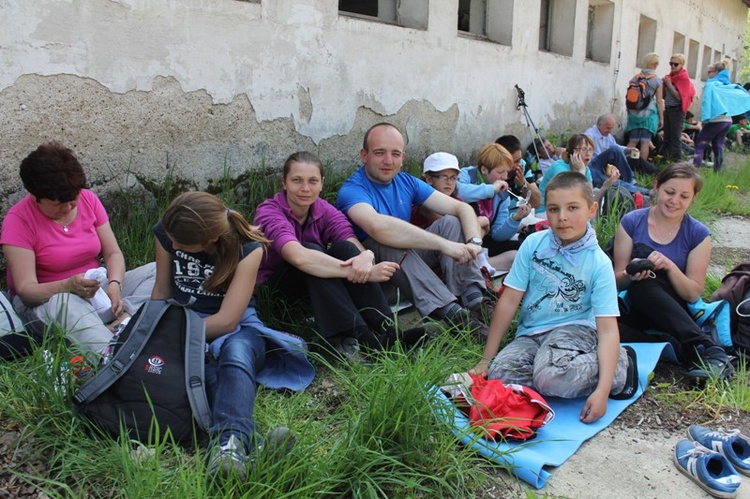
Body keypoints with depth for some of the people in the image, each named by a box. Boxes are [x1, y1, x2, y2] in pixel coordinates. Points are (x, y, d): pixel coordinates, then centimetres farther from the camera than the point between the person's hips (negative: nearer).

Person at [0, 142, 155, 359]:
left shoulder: (88, 199, -1)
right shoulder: (18, 220, -14)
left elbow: (113, 253, -1)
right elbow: (25, 290, -19)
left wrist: (114, 284, -23)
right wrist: (69, 286, -39)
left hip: (96, 290, 5)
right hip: (43, 300, -5)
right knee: (64, 303, -42)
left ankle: (124, 318, -38)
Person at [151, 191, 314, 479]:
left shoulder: (247, 248, -17)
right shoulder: (166, 234, -5)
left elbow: (226, 320, -18)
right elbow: (162, 291, 8)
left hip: (236, 325, -2)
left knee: (236, 349, -41)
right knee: (206, 368, -35)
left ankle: (229, 443, -63)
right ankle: (248, 444, -61)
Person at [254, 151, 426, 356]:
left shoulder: (325, 211, -6)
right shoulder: (269, 212, -21)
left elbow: (358, 248, -21)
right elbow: (298, 257, -41)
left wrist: (366, 257, -47)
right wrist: (367, 273, -47)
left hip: (319, 287, 4)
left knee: (344, 247, -26)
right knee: (311, 250, -33)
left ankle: (387, 331, -35)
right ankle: (356, 337, -43)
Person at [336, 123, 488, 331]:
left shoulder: (406, 182, 3)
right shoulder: (352, 190, -18)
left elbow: (462, 208, -1)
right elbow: (378, 226, -41)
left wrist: (474, 242, -23)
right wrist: (444, 244, -42)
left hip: (410, 262, 7)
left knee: (451, 222, -9)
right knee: (387, 242, -35)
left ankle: (475, 301, -26)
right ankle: (451, 313, -42)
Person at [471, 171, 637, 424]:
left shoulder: (599, 263, -10)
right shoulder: (533, 244, -4)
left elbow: (607, 329, -14)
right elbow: (509, 300, -3)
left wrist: (602, 391, -27)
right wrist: (486, 359, -3)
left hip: (574, 329, -3)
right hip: (530, 334, 3)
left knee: (550, 376, -35)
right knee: (498, 375, -25)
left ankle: (619, 367, -7)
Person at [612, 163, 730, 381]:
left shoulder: (698, 234, 0)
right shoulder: (631, 222, 0)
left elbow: (693, 293, -4)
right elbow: (617, 281, 0)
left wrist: (670, 266, -22)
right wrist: (630, 275, -24)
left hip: (674, 313, 0)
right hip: (634, 312, 1)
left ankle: (704, 349, -38)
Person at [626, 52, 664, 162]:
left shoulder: (635, 78, 6)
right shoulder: (657, 80, -3)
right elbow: (659, 101, -2)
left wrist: (629, 113, 19)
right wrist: (661, 118, 5)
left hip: (634, 113, 3)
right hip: (649, 114, -3)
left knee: (632, 141, 8)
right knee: (645, 142, 0)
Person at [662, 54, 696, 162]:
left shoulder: (684, 79, -6)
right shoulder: (669, 77, 10)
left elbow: (679, 97, -14)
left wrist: (669, 84, -15)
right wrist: (664, 84, -2)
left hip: (677, 110, -6)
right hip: (667, 108, 6)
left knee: (675, 137, -7)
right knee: (666, 136, 8)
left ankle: (676, 160, -3)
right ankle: (666, 158, 14)